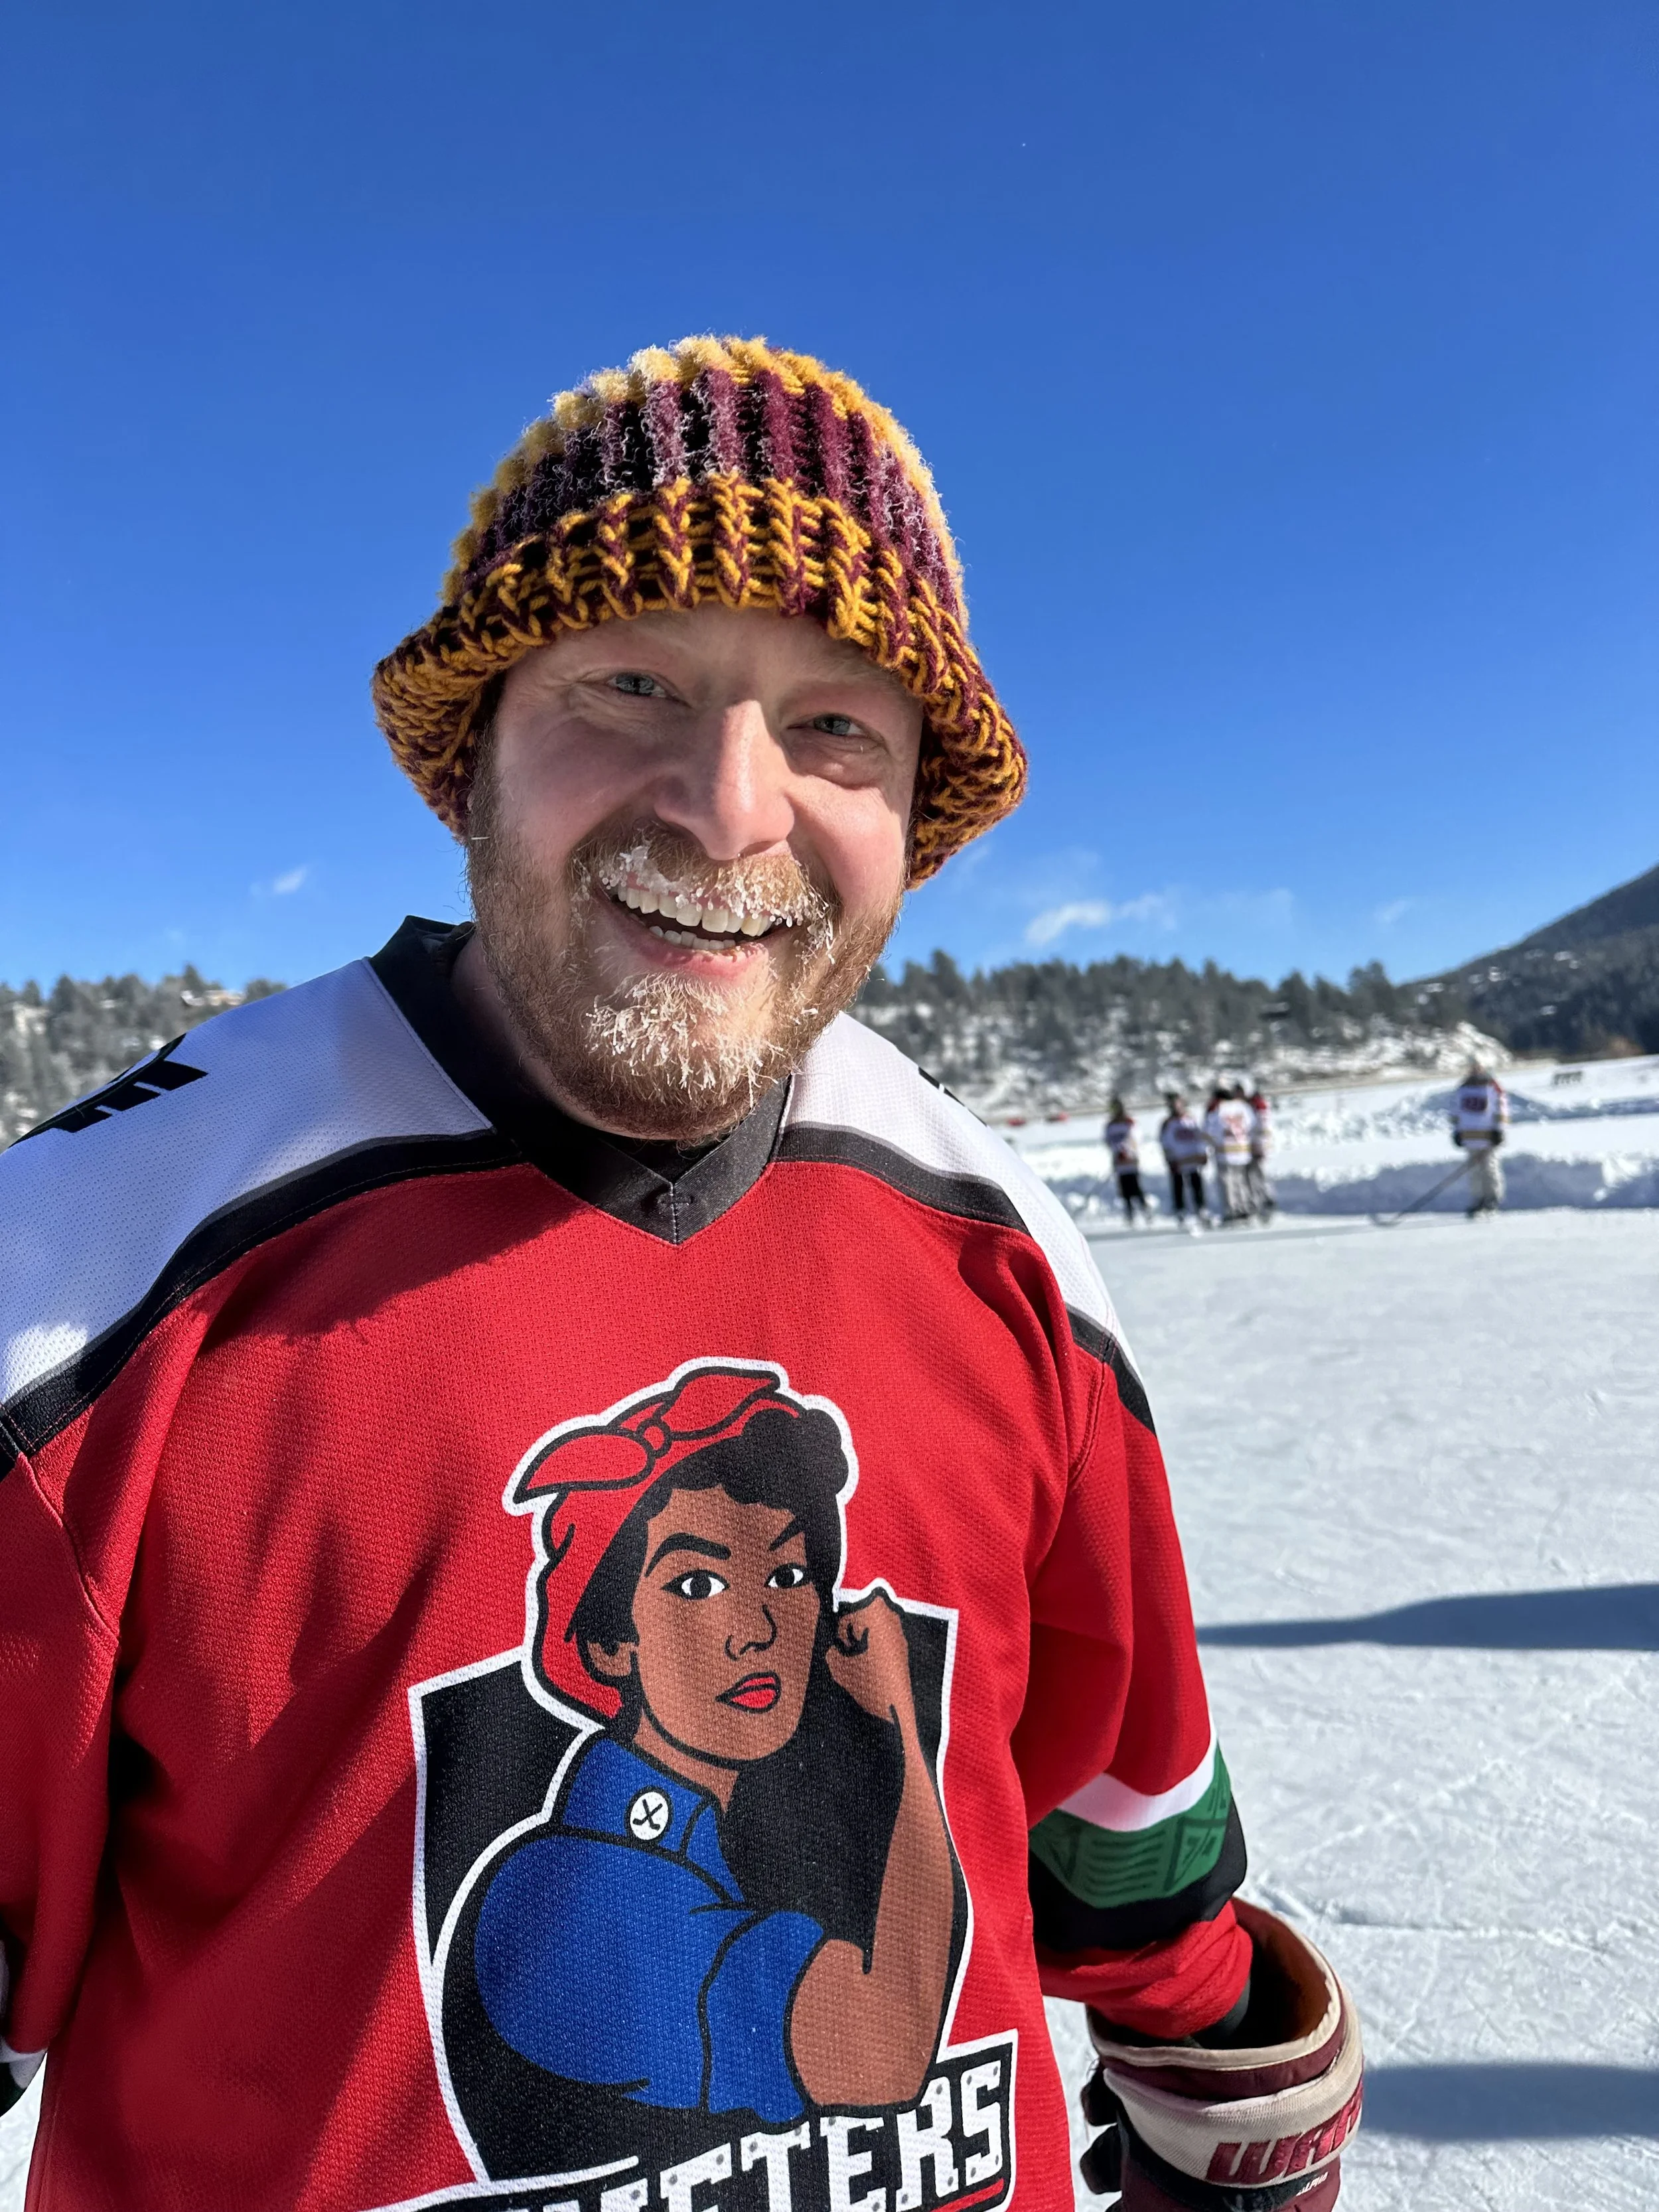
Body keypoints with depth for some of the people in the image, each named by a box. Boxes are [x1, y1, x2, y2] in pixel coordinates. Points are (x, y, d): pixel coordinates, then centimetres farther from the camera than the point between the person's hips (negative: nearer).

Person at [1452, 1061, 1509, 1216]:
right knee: (1474, 1168, 6)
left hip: (1488, 1134, -5)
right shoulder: (1464, 1087, 13)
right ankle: (1476, 1202, 11)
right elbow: (1456, 1109, 16)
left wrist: (1499, 1130, -10)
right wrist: (1456, 1131, 10)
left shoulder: (1492, 1086, -2)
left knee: (1489, 1167, -9)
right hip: (1469, 1134, 5)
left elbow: (1501, 1107, -4)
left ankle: (1493, 1198, -1)